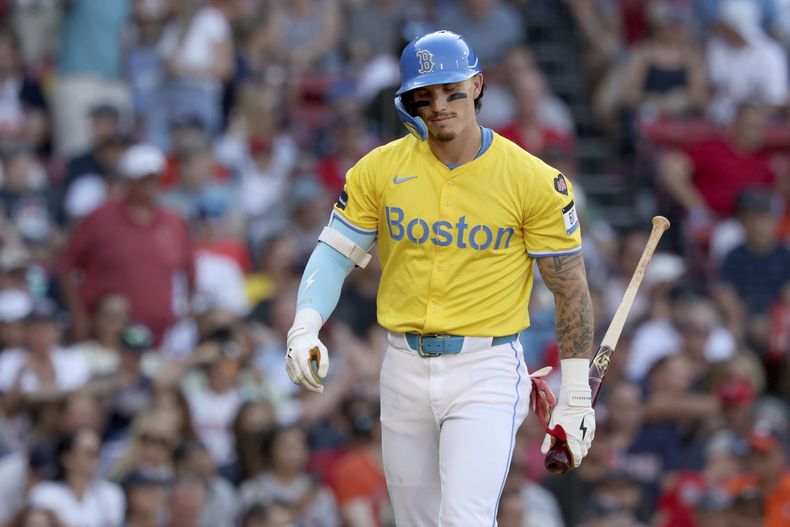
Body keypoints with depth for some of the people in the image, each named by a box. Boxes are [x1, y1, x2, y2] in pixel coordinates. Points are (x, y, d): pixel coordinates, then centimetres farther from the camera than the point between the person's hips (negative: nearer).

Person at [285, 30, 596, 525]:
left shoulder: (534, 181, -8)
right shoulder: (381, 169, 1)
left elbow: (571, 288, -3)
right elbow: (335, 253, 4)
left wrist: (576, 397, -5)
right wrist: (305, 327, -14)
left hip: (486, 372, -4)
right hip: (405, 369, 4)